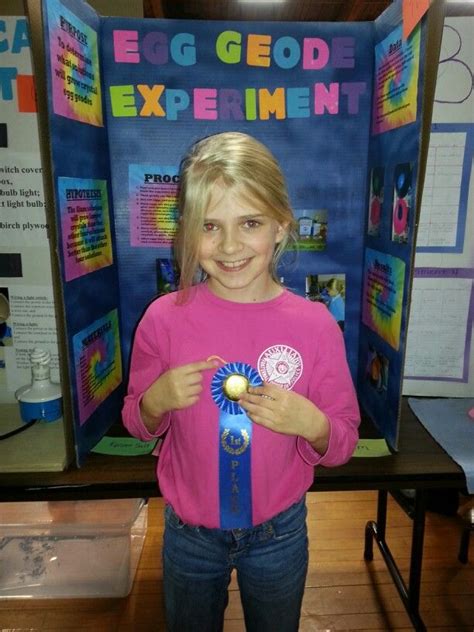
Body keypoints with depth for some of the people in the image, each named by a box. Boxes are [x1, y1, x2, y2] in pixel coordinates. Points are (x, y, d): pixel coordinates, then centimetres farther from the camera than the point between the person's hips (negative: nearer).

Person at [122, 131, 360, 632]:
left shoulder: (314, 324, -17)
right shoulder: (164, 318, -16)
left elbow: (343, 443, -7)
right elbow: (137, 425, -1)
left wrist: (310, 423, -27)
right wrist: (155, 401, -22)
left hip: (279, 534, 0)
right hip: (188, 534, 1)